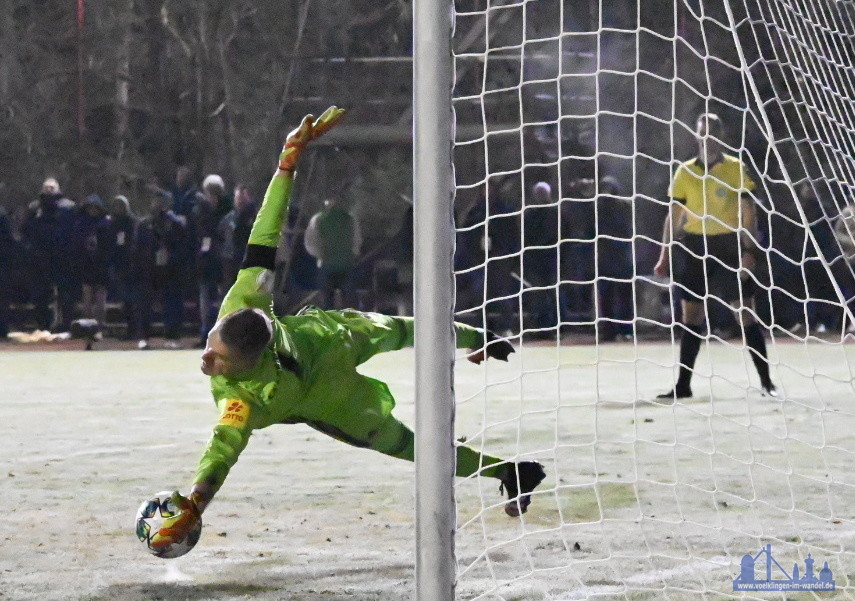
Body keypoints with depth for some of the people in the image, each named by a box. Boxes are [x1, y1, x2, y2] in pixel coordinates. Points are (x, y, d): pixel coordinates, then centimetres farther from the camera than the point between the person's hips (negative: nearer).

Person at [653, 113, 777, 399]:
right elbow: (674, 216, 8)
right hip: (695, 249, 2)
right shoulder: (685, 172, 6)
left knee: (746, 314, -3)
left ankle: (766, 382, 2)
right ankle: (683, 384, 9)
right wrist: (665, 256, 3)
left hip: (730, 247, -2)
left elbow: (748, 212, -2)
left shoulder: (736, 168, 0)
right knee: (692, 317, 4)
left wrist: (749, 250, -11)